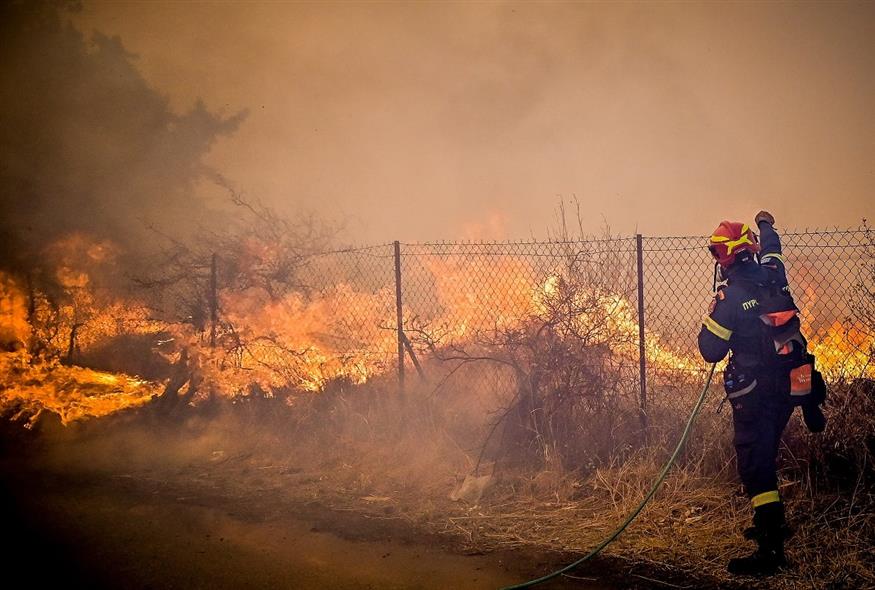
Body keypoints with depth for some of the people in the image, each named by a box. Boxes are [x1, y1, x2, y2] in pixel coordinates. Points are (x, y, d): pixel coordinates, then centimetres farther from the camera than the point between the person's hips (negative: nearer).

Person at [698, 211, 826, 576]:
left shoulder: (729, 297, -18)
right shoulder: (775, 274, 0)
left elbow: (711, 351, -14)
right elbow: (771, 248, 25)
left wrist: (710, 323, 4)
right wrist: (766, 225, 46)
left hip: (754, 394, -7)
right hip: (792, 385, 7)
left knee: (755, 465, -6)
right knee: (765, 456, 23)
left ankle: (770, 551, -10)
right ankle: (771, 524, 37)